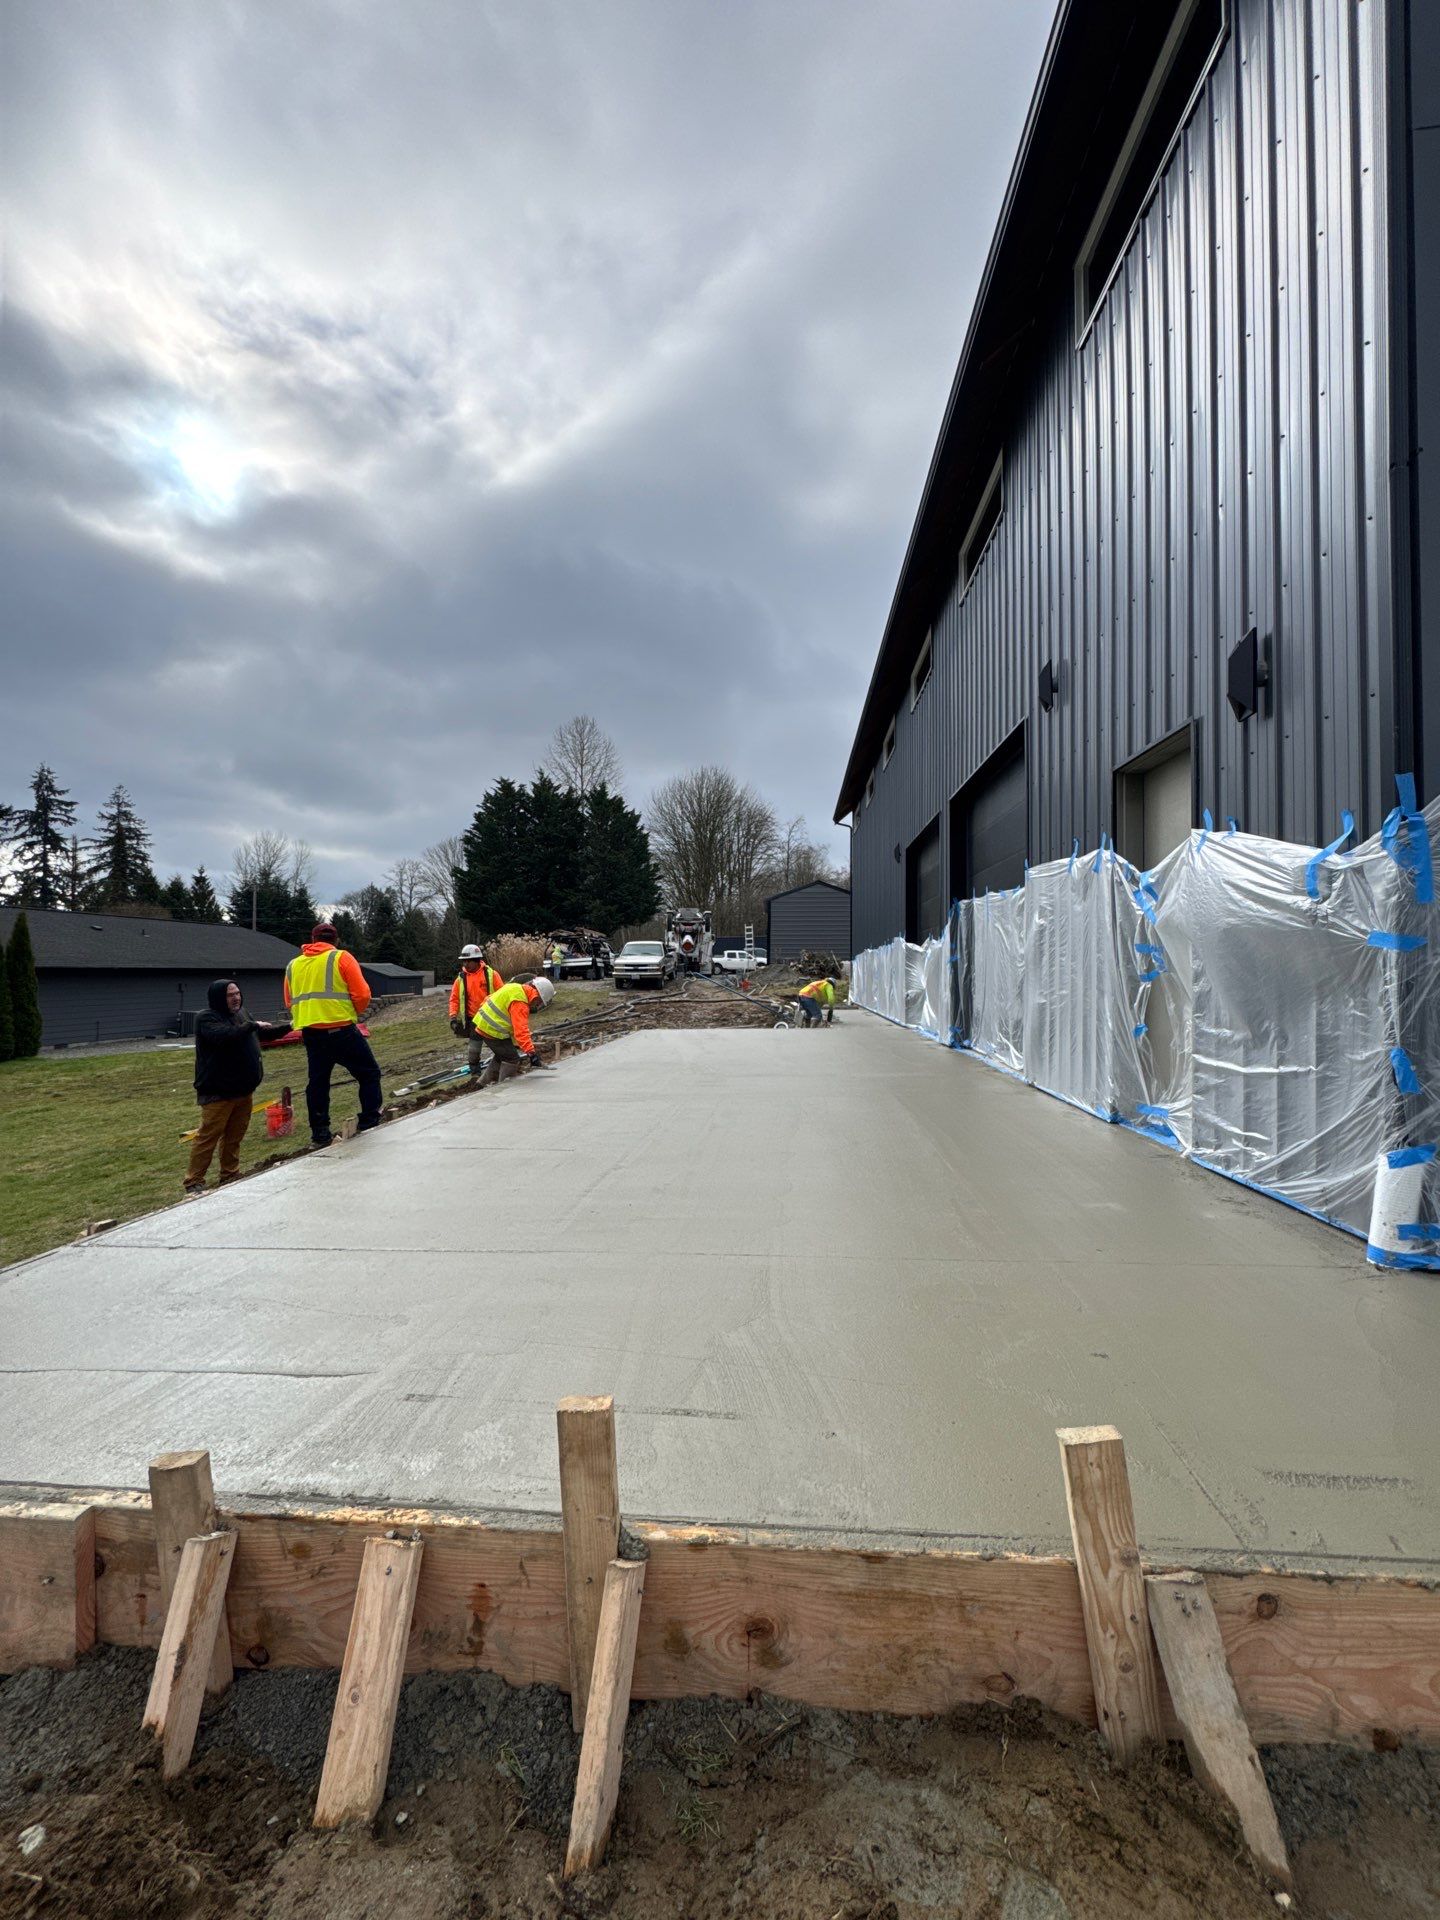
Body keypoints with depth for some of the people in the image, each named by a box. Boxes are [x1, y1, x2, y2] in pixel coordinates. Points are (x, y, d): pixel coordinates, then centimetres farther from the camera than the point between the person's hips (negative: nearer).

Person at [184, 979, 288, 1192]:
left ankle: (230, 1176, 25)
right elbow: (225, 1036, -32)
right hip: (217, 1092, -8)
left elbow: (264, 1033, 27)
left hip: (244, 1090, 8)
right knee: (208, 1137, -5)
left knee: (234, 1137, 15)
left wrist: (288, 1026, 16)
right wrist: (252, 1025, -24)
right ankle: (194, 1182, 2)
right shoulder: (206, 1019, -12)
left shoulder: (241, 1014, 12)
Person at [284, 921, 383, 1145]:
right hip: (341, 1030, -5)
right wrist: (357, 1013, 10)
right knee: (369, 1073, 7)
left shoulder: (293, 965, 14)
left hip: (310, 1032, 5)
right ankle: (370, 1123, 4)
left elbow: (290, 1002, 17)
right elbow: (362, 994, -8)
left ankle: (320, 1133, 15)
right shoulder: (341, 958, -2)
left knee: (317, 1081, 13)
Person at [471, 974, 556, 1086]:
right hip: (492, 1031, -10)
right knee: (512, 1059, -2)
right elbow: (521, 1030, -31)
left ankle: (486, 1081, 38)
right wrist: (531, 1053, -34)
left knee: (501, 1054, 26)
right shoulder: (520, 1002, -24)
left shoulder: (516, 987, 7)